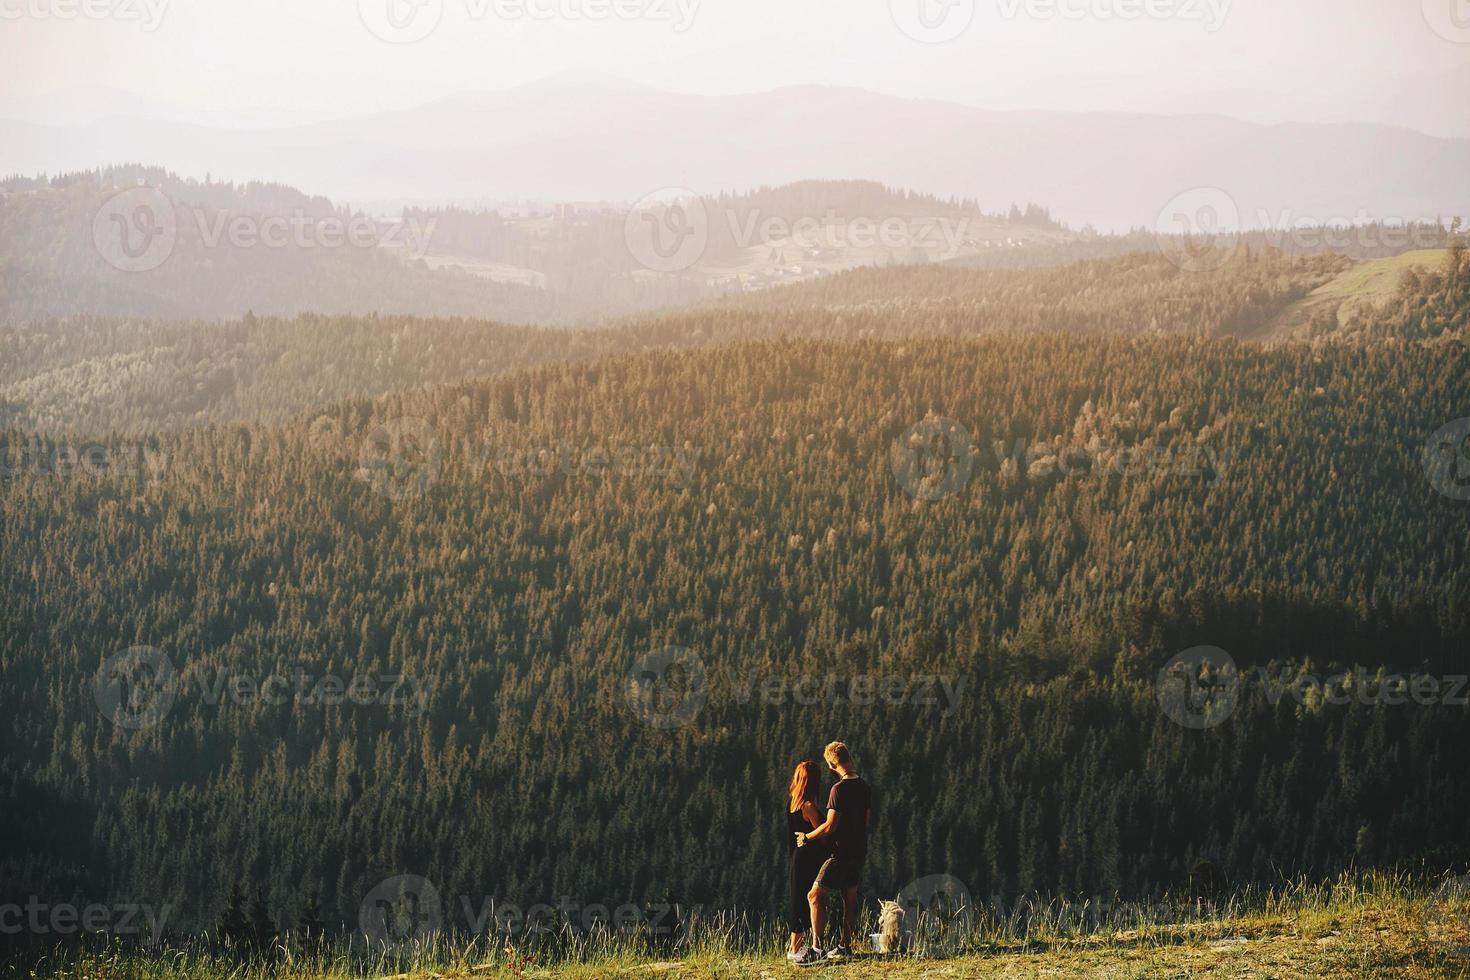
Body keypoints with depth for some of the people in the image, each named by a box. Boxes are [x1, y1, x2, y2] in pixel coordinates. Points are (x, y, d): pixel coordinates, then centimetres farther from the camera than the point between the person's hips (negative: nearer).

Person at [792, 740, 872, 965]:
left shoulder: (840, 789, -19)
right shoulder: (864, 787, 8)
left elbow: (830, 826, -19)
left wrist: (807, 837, -5)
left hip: (841, 852, -9)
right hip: (859, 850, 9)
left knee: (816, 895, -9)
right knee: (850, 897, 17)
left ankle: (816, 948, -16)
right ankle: (845, 947, 23)